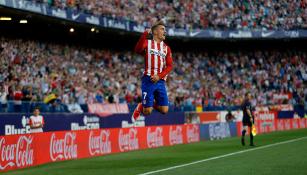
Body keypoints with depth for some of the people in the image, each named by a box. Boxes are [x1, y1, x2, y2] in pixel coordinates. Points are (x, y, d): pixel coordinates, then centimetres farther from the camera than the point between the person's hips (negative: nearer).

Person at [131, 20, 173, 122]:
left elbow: (169, 66, 6)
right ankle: (140, 107, 24)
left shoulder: (166, 48, 16)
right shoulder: (147, 43, 5)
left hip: (160, 81, 4)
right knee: (147, 111, -8)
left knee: (164, 110, -4)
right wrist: (145, 34, -26)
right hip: (148, 80, -4)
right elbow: (138, 50, -18)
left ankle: (152, 104, 23)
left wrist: (159, 76, -10)